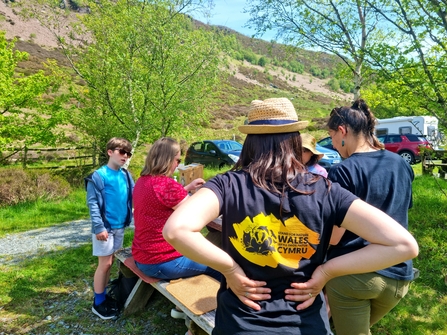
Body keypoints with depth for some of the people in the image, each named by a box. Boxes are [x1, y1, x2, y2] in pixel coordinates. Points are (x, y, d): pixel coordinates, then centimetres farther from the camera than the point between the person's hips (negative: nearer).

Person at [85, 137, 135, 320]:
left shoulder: (126, 175, 4)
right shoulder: (99, 176, -13)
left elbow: (135, 194, 4)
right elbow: (93, 203, -15)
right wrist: (99, 227, -20)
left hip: (119, 226, 6)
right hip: (105, 227, -6)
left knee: (109, 262, 17)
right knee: (105, 264, 3)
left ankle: (104, 296, 34)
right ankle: (98, 303, 20)